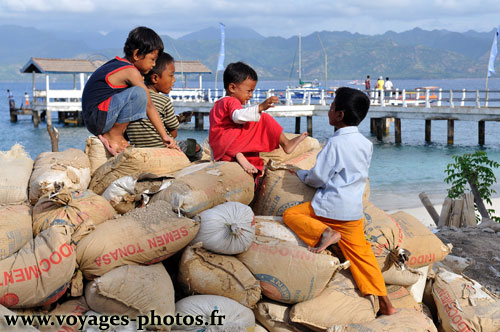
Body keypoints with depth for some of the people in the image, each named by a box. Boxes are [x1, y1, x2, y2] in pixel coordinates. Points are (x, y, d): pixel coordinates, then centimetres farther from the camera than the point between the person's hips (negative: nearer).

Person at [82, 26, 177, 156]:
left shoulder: (116, 64, 17)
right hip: (98, 118, -10)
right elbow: (149, 106, -12)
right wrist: (164, 136, -10)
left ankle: (106, 134, 8)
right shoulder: (131, 72, -12)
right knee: (138, 93, -25)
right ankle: (114, 135, -10)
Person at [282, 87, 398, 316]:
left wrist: (302, 174, 9)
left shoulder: (335, 143, -14)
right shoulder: (366, 144, 7)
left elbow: (318, 178, -12)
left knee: (290, 215, 7)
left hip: (331, 206, -6)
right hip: (354, 210, 7)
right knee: (360, 253, 12)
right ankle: (383, 301, 8)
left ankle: (323, 232, -16)